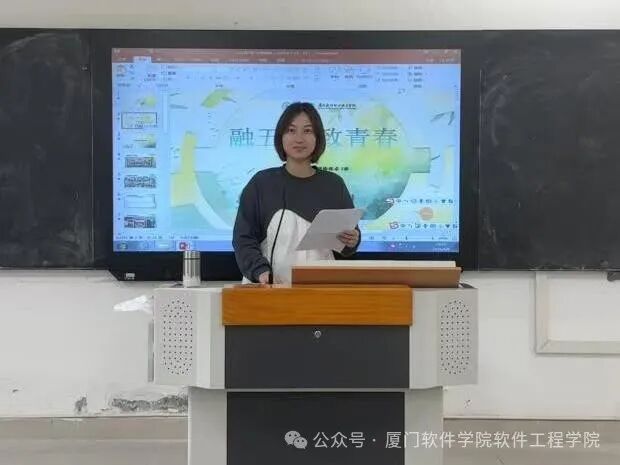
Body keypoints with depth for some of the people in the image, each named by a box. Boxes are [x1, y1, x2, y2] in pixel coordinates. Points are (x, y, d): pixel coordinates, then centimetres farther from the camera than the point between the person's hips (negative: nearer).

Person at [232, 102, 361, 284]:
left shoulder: (334, 185, 10)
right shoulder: (261, 183, 5)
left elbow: (348, 244, 16)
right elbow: (244, 238, 4)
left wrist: (352, 241, -5)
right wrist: (260, 270, -12)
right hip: (271, 288, -2)